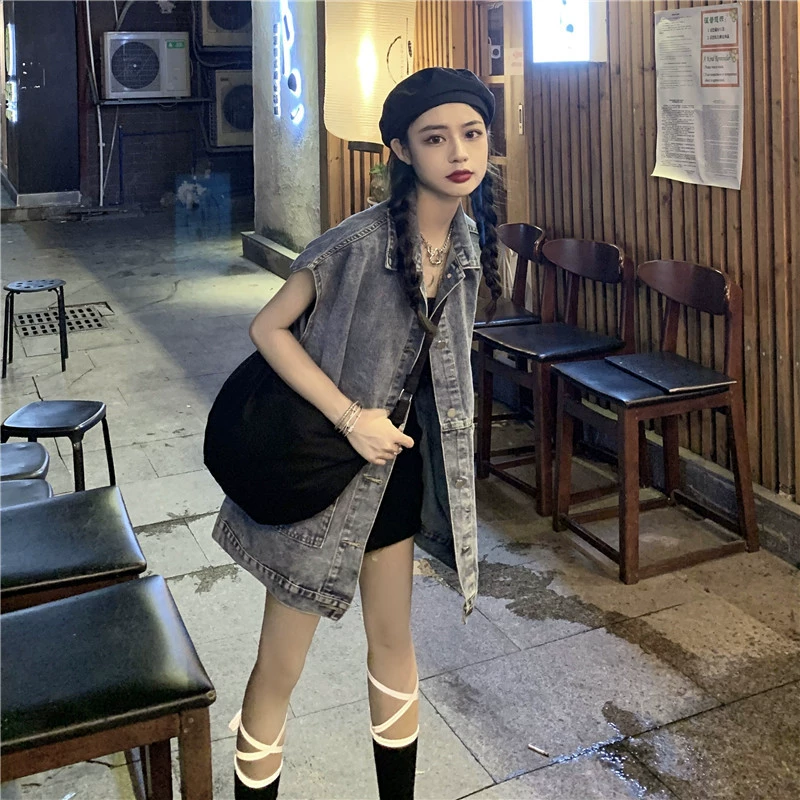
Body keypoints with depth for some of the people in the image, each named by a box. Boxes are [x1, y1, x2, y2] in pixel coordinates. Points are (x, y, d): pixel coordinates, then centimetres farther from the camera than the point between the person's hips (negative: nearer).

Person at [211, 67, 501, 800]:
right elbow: (269, 328, -18)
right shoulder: (361, 244, -23)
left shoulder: (468, 239, -1)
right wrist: (349, 417, -23)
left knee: (394, 643, 21)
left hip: (397, 467, 7)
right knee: (280, 668, 6)